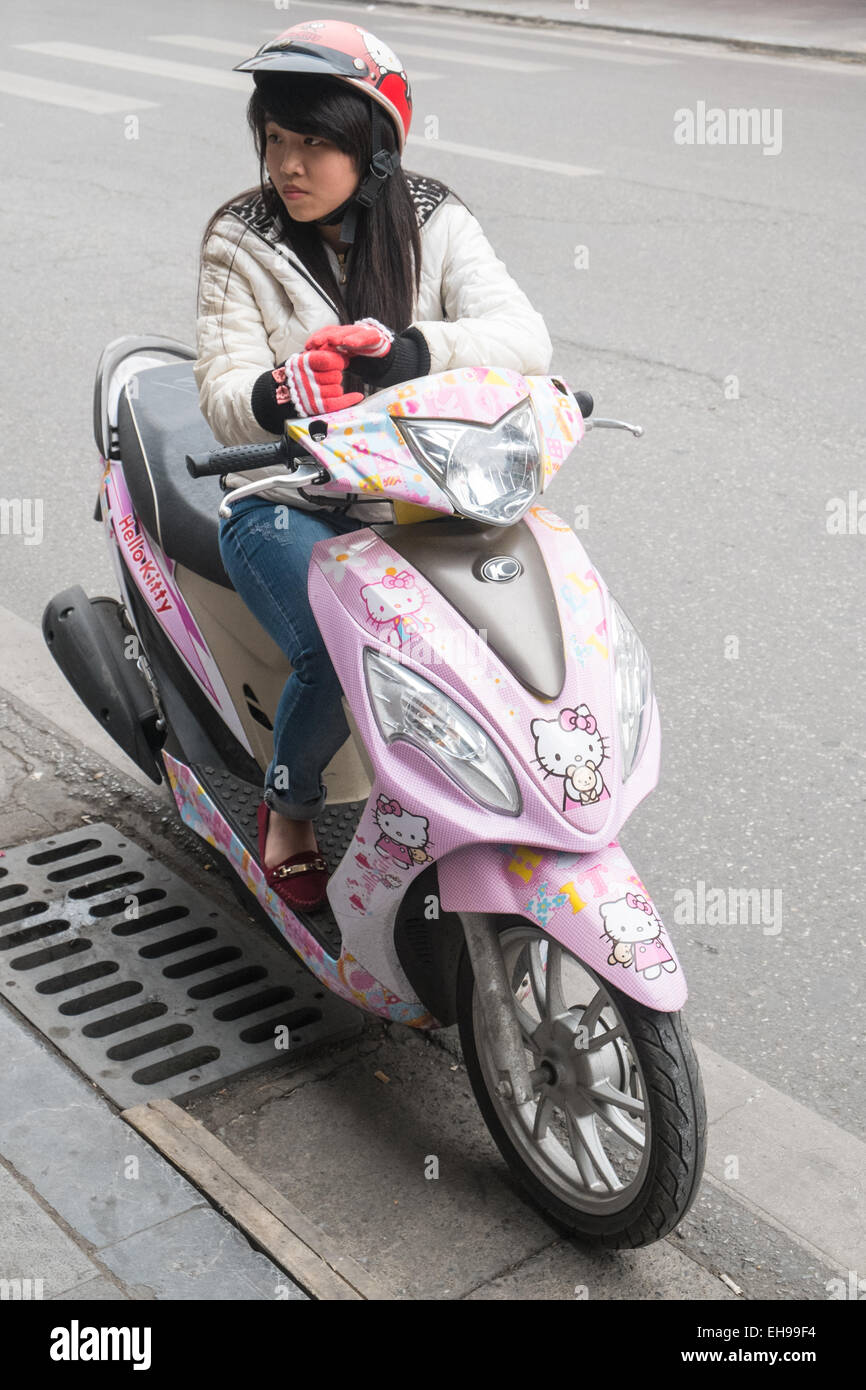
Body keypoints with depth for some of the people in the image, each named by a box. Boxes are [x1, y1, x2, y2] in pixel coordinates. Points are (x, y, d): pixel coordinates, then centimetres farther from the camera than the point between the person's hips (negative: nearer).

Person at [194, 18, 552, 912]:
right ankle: (288, 810, 4)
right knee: (340, 657, -28)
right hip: (286, 502, -2)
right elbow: (224, 394, -13)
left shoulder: (435, 226, 1)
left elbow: (525, 336, -15)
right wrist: (277, 396, -38)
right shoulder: (239, 243, -2)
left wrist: (409, 351, -35)